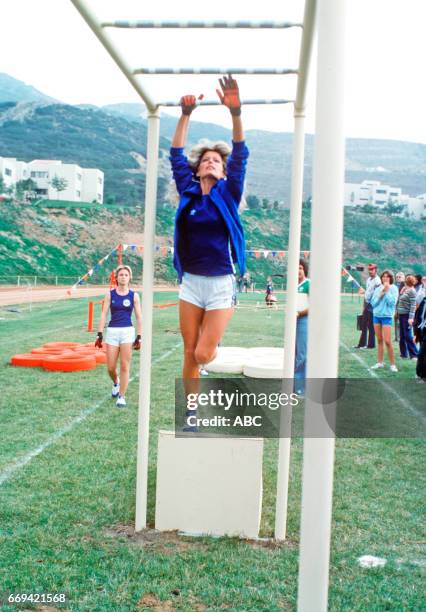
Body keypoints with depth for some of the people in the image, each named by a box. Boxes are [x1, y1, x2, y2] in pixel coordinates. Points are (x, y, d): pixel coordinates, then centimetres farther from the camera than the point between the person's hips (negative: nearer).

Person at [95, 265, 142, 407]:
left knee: (125, 366, -2)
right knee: (111, 368, 4)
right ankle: (116, 383, 37)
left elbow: (139, 317, 4)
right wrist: (99, 334, -4)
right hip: (112, 331, 1)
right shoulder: (110, 294, 4)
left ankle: (121, 396, 8)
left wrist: (139, 337, 0)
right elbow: (104, 314, 2)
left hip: (128, 331, -1)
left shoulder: (134, 295, 3)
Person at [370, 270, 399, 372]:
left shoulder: (393, 288, -3)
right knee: (379, 340, 10)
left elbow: (392, 302, -13)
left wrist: (387, 292, -13)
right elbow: (373, 302, 4)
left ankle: (392, 364, -2)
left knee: (387, 341, -10)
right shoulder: (378, 288, 9)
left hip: (387, 316, -5)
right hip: (376, 315, 5)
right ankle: (380, 362, 17)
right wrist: (380, 295, -9)